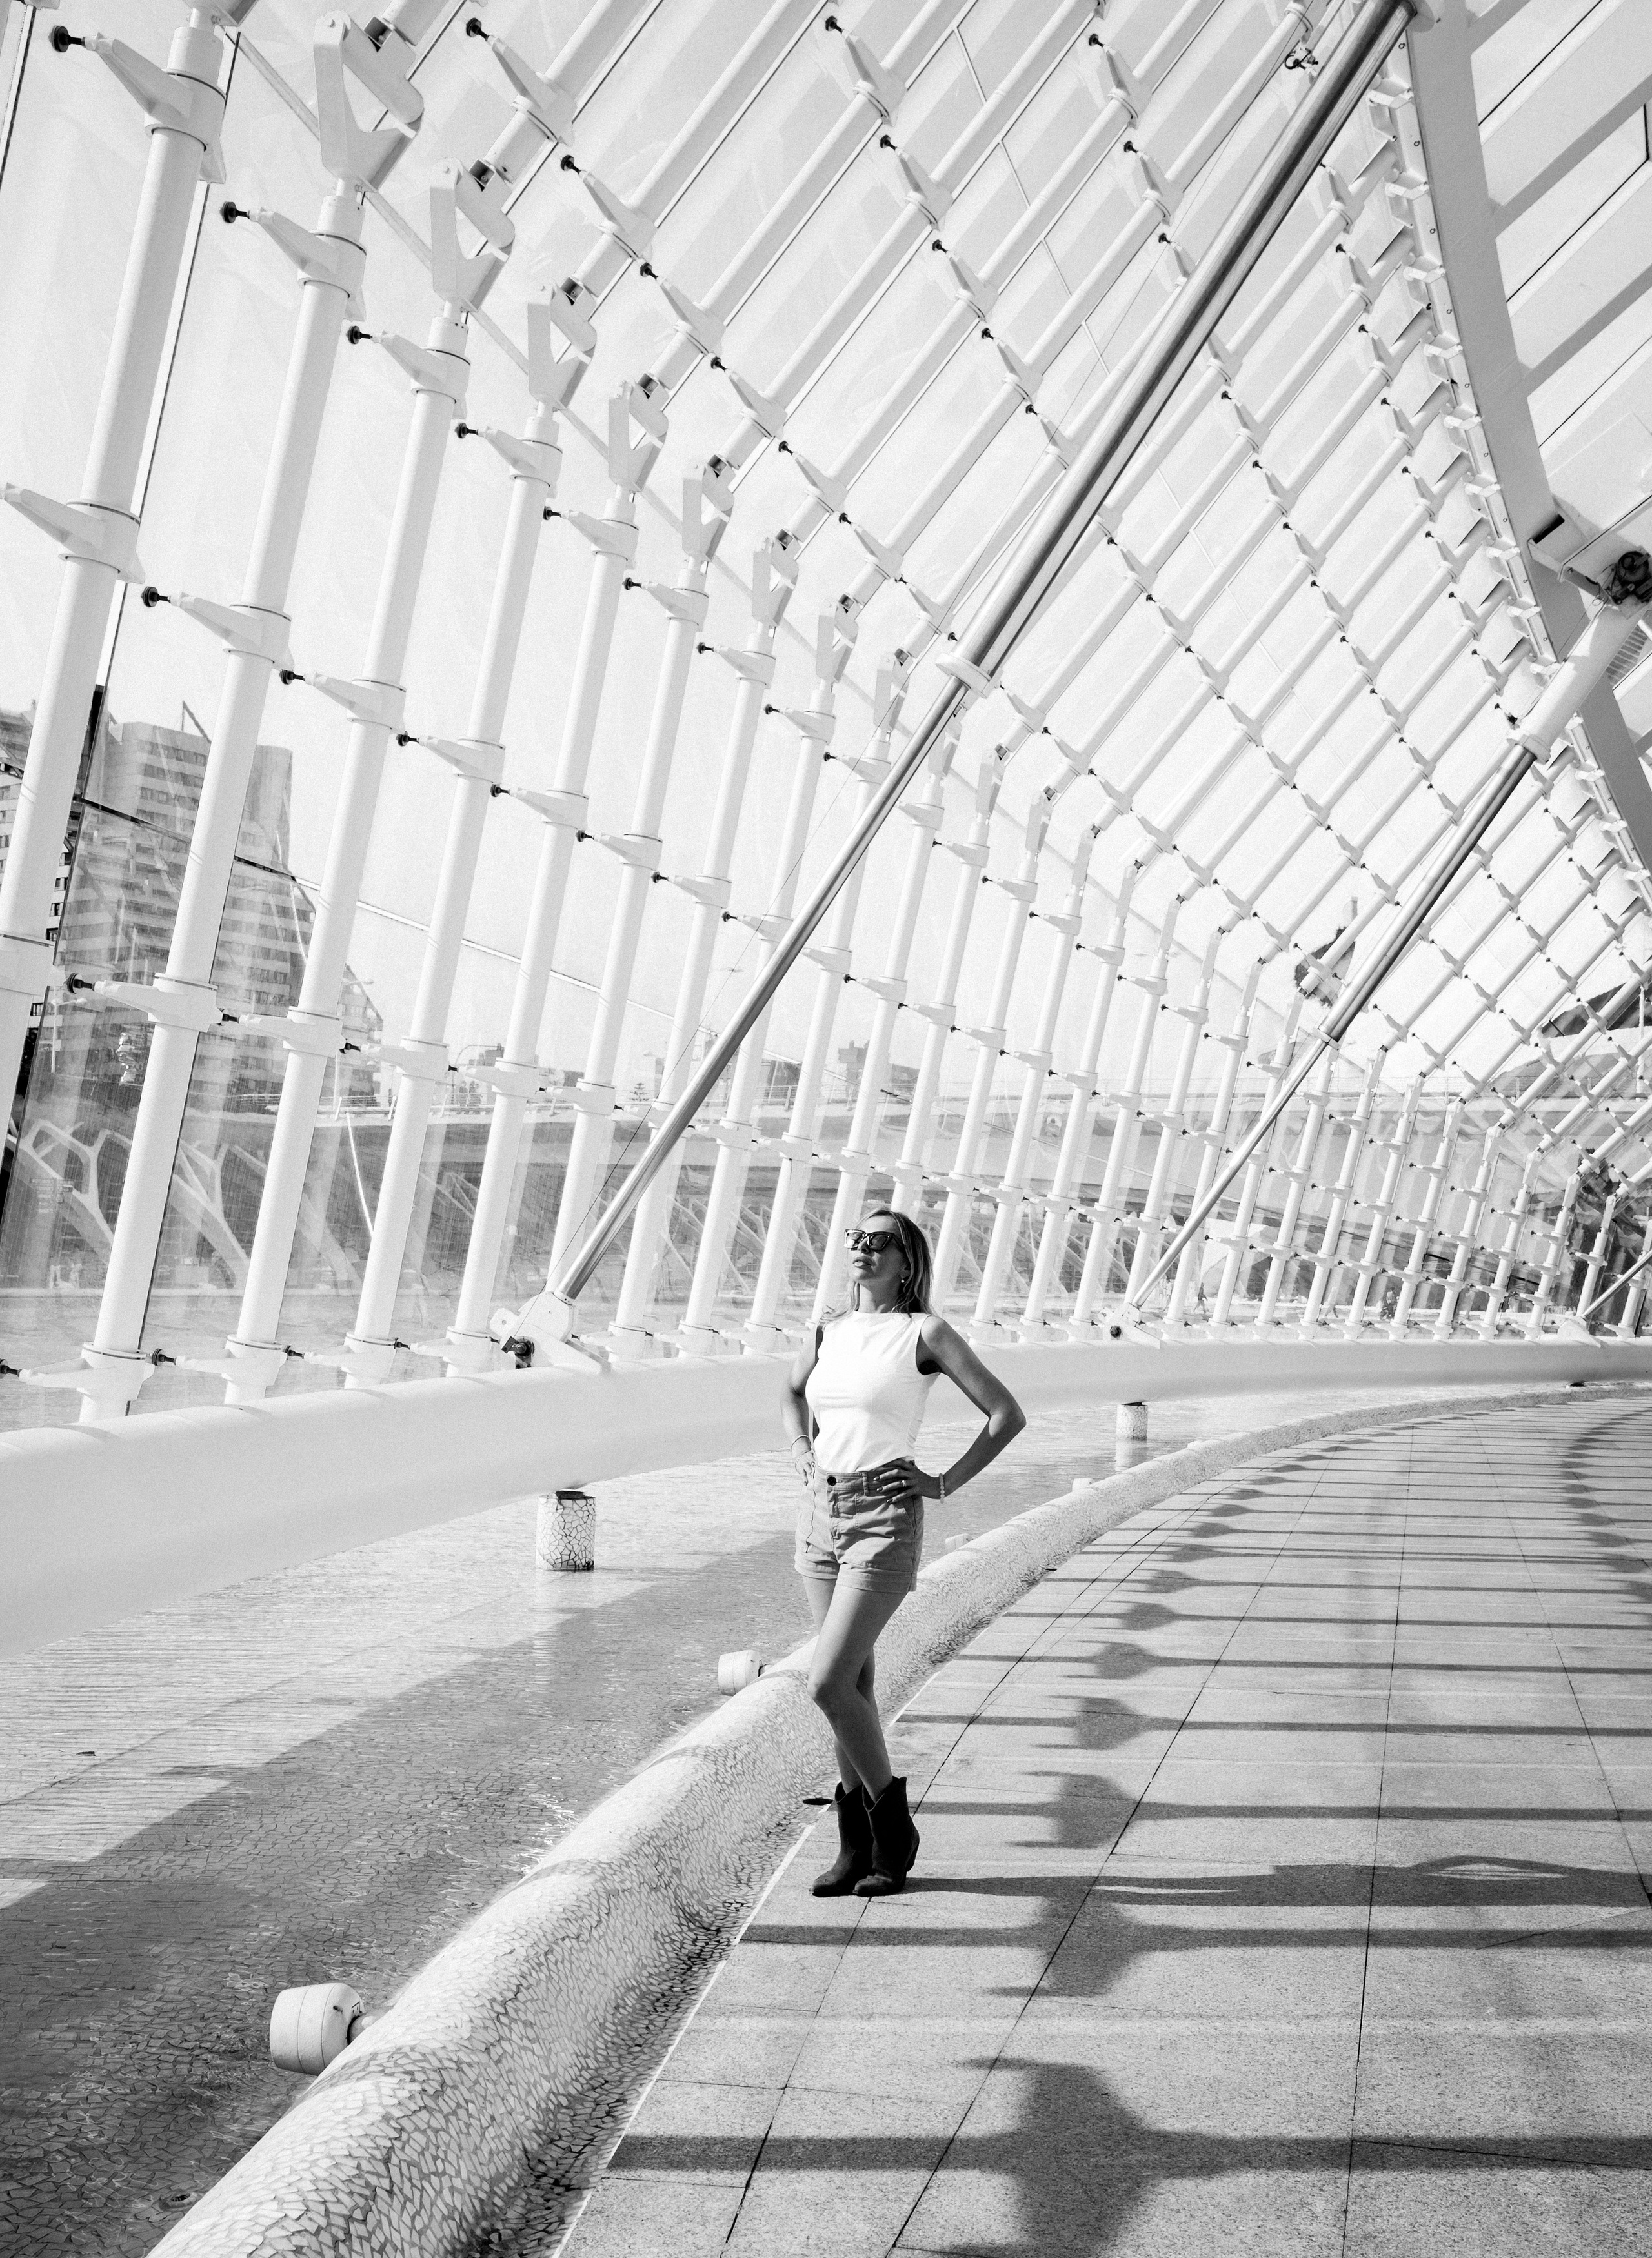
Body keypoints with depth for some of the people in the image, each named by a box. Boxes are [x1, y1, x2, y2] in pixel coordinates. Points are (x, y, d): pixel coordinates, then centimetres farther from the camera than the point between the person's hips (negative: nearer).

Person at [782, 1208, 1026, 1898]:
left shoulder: (925, 1333, -6)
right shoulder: (829, 1332, 10)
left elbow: (1007, 1415, -6)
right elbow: (793, 1390, 31)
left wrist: (945, 1484, -7)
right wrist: (802, 1453, 15)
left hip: (884, 1519, -6)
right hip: (821, 1513, 6)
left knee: (828, 1683, -12)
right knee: (853, 1685, 10)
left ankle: (892, 1823, 8)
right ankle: (857, 1847, 19)